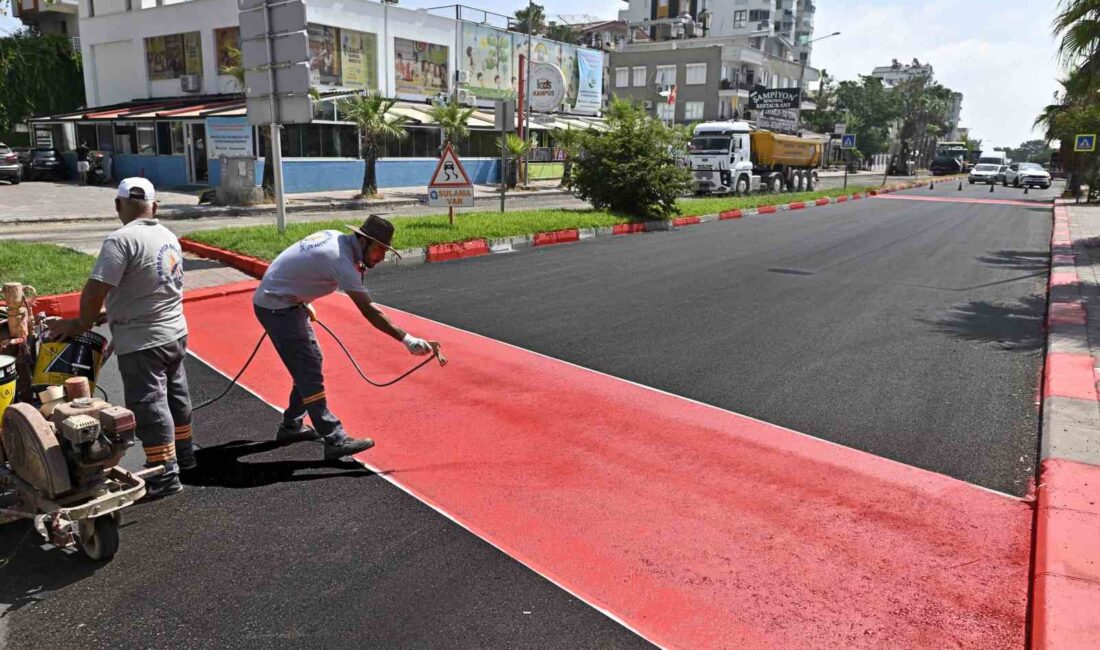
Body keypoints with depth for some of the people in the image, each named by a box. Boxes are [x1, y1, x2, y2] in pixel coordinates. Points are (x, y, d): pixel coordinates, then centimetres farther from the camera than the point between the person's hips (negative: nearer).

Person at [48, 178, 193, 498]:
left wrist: (82, 323, -6)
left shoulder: (121, 239, -19)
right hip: (175, 333, 8)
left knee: (149, 406, 0)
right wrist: (109, 313, 15)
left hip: (142, 342, -8)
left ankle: (165, 475, 7)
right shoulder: (168, 237, 7)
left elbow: (96, 290, -23)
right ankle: (183, 453, 36)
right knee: (175, 395, 21)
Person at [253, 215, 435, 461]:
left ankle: (292, 426, 28)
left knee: (311, 362, 16)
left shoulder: (334, 236, 1)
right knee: (309, 371, -11)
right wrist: (407, 339, -34)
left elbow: (299, 268, 15)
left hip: (289, 300, 10)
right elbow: (368, 310, -31)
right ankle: (335, 440, -10)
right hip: (276, 307, -10)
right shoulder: (340, 258, -27)